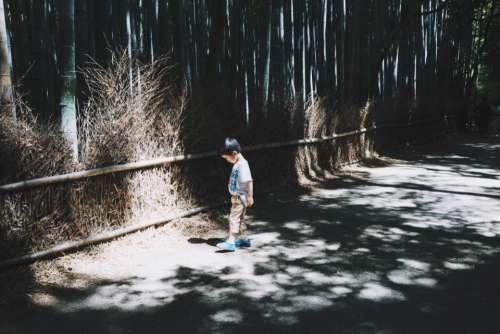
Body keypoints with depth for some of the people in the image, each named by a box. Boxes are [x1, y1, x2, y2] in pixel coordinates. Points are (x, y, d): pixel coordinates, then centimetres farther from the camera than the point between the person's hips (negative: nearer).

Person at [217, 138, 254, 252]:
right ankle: (244, 239, 27)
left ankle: (231, 242, -8)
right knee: (240, 218, 17)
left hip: (240, 197, -10)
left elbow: (249, 181, -21)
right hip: (237, 197, 10)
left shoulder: (242, 164, -19)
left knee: (234, 218, -9)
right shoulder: (237, 164, 10)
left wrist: (250, 196, -20)